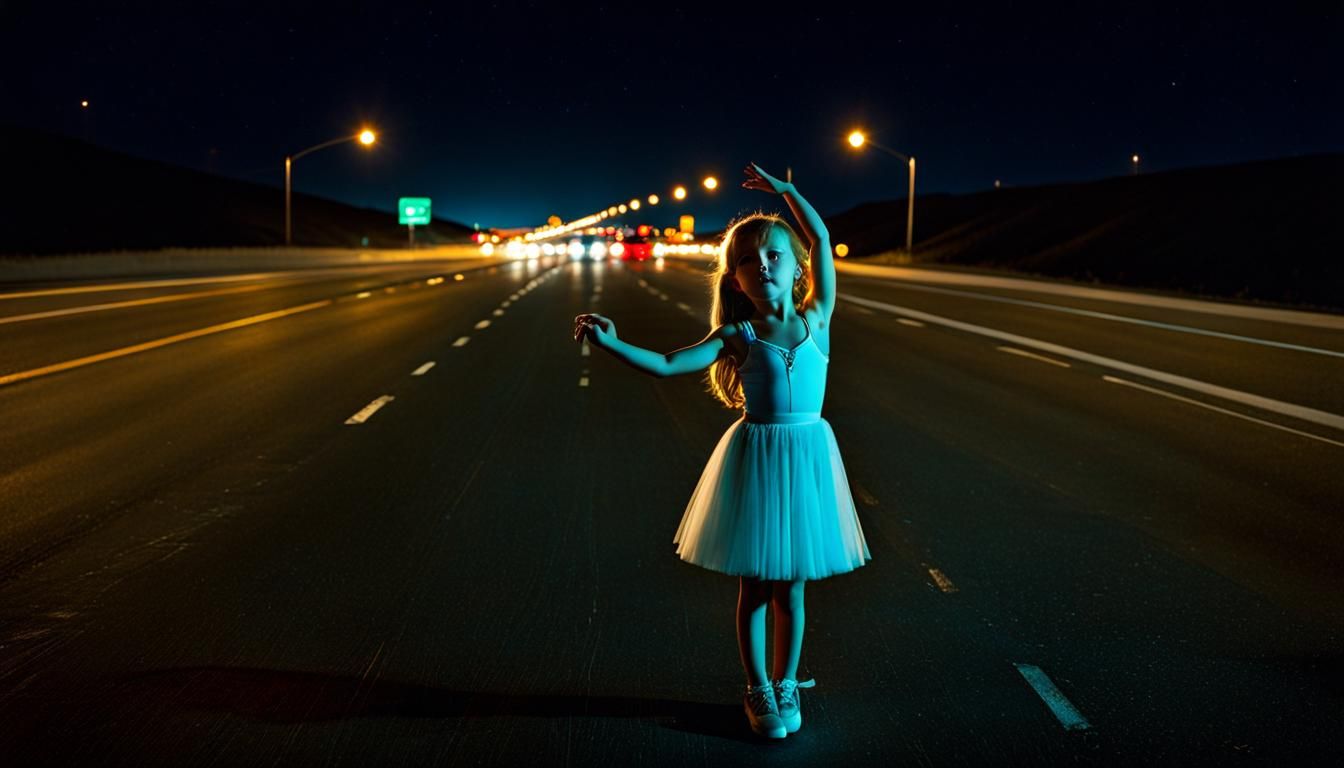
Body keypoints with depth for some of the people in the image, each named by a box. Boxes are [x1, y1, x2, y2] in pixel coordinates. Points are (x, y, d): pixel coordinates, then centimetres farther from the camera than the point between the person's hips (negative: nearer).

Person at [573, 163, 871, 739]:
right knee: (754, 586, 10)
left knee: (790, 586, 12)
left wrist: (786, 191, 5)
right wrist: (611, 344, -20)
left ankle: (786, 684, 29)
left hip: (806, 456, 1)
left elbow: (821, 241, 4)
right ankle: (758, 691, 24)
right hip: (755, 458, -1)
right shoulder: (737, 336, -4)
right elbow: (666, 365, -9)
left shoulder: (817, 320, 0)